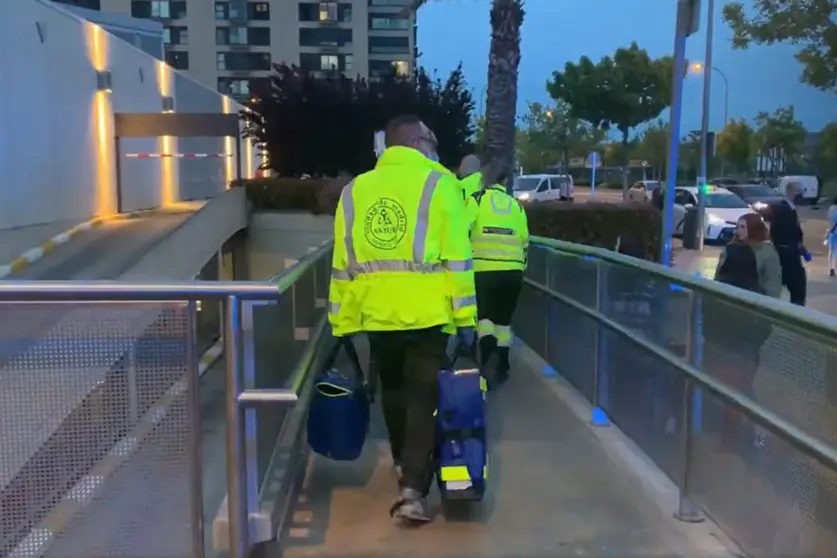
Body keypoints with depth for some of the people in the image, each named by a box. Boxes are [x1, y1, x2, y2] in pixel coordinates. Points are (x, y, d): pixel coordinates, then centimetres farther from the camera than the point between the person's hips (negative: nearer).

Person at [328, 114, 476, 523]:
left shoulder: (355, 190, 8)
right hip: (426, 314, -4)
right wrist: (465, 314, -4)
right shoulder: (438, 184, -3)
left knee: (394, 393, 21)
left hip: (375, 315, 4)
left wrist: (342, 322, 12)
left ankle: (406, 468, 38)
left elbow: (342, 265, 8)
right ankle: (413, 488, -5)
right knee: (423, 397, 3)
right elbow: (456, 257, -8)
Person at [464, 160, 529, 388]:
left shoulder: (477, 199, 3)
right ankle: (502, 368, 21)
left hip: (484, 269, -3)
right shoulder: (516, 205, 15)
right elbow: (524, 241, 18)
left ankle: (488, 363, -19)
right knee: (504, 319, 15)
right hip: (512, 271, 3)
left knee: (484, 316, 2)